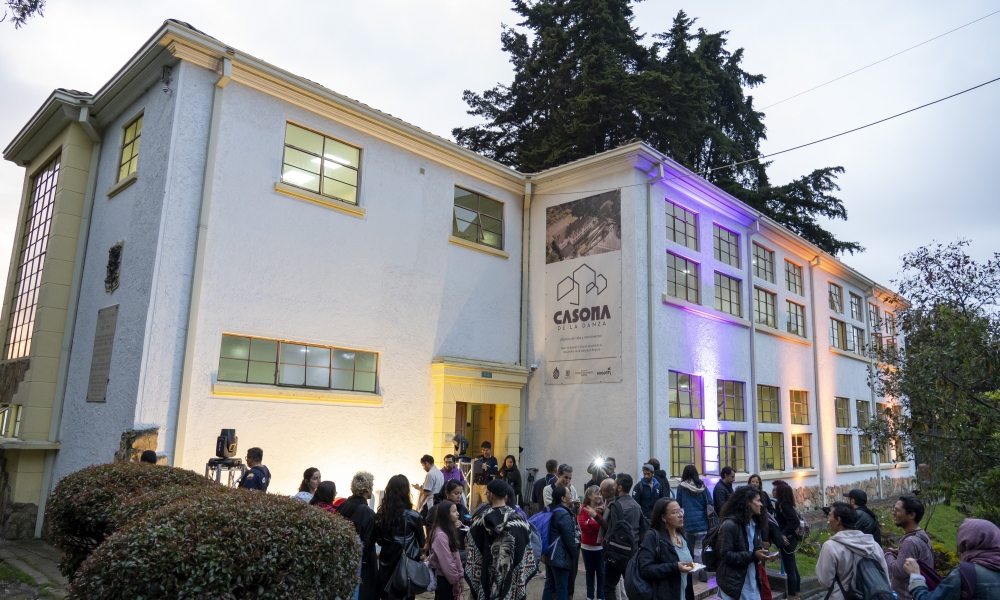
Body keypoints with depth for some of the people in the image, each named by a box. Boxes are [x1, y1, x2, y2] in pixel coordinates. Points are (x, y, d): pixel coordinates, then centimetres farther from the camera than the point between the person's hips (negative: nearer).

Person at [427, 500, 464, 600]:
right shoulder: (440, 535, -24)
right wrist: (455, 580, -13)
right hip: (443, 578, -9)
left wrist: (459, 575, 5)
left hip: (447, 577, 9)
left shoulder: (449, 531, 8)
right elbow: (446, 562, -22)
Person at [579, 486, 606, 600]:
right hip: (587, 546, 1)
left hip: (600, 546, -1)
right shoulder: (583, 509, -4)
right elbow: (583, 525, -14)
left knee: (601, 572, 5)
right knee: (590, 572, 12)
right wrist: (598, 525, -20)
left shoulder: (603, 509, -4)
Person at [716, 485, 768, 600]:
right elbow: (726, 555, -20)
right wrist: (753, 556, -23)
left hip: (752, 582, 8)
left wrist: (760, 554, -2)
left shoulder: (754, 523, 8)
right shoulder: (730, 525, -18)